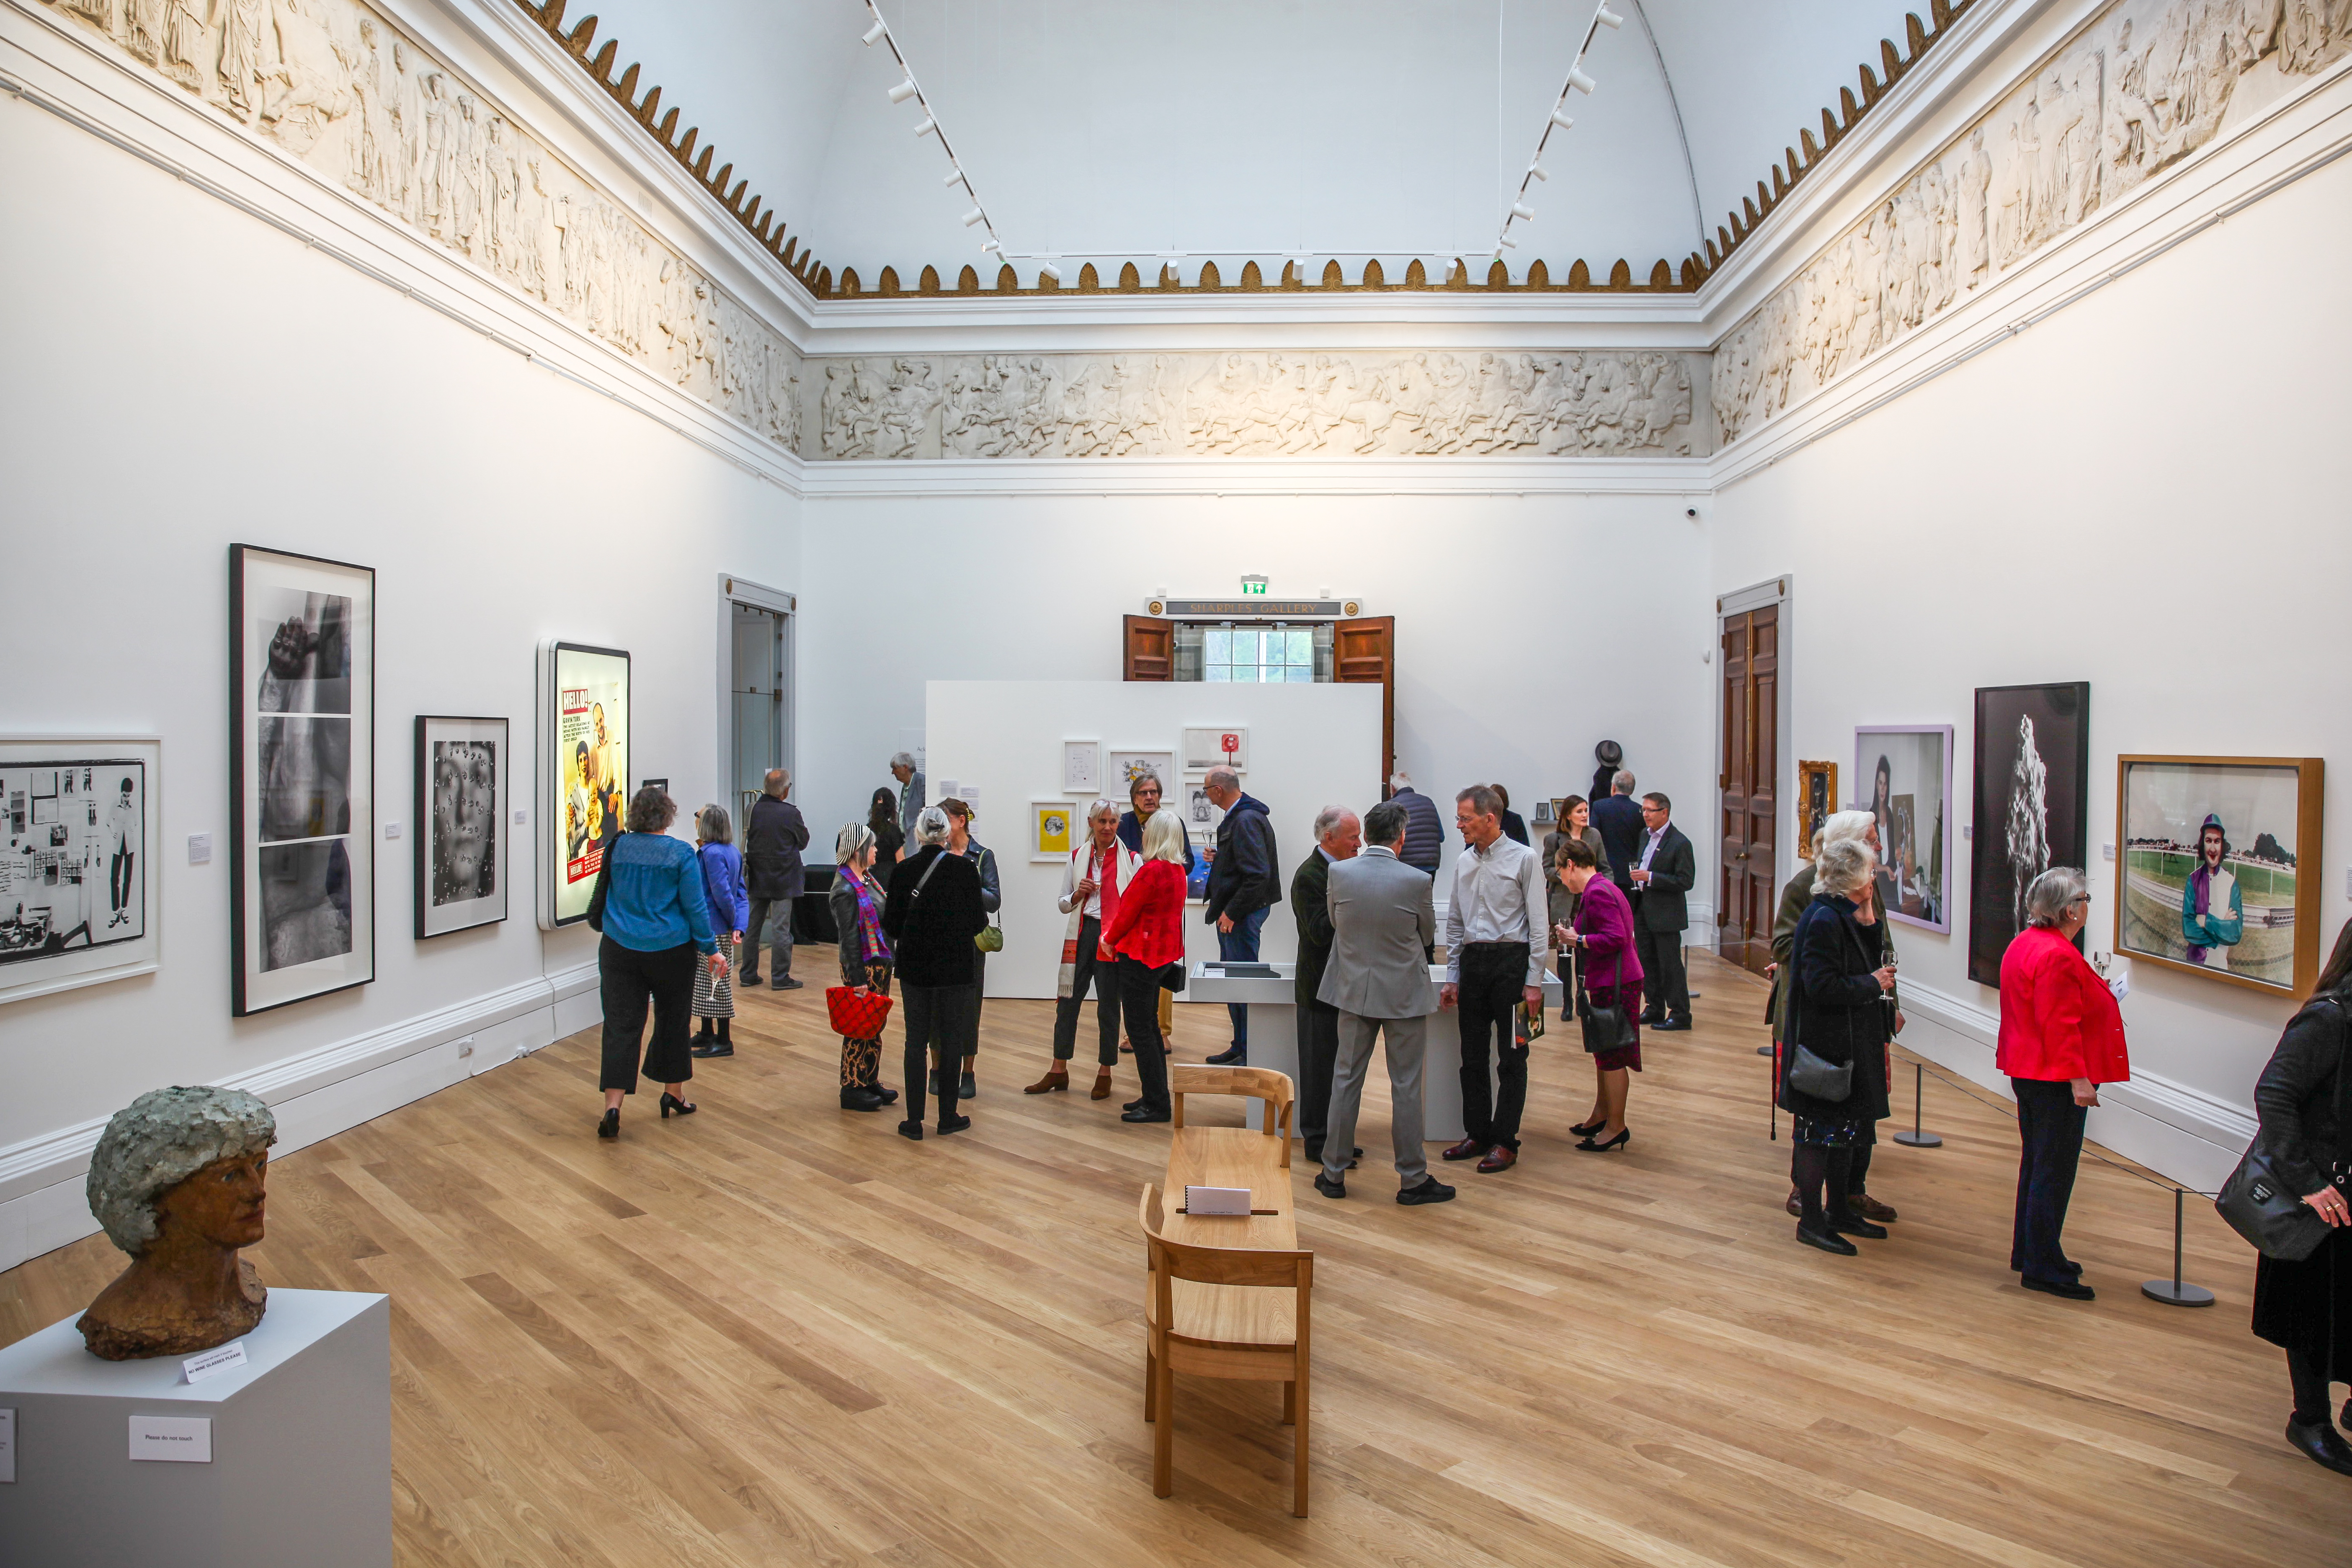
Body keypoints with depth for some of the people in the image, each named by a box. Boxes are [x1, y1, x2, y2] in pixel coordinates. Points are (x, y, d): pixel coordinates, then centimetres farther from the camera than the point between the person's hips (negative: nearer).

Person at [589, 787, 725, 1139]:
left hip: (619, 949, 2)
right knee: (672, 1021, 14)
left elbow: (602, 896, 15)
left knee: (621, 1024, 2)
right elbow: (695, 907, -8)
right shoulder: (681, 854, -10)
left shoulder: (616, 847, 0)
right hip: (670, 951, -2)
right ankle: (674, 1094, 26)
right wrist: (711, 950, -1)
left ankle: (612, 1105, -7)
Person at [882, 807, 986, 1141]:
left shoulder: (903, 870, -4)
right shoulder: (965, 869, -9)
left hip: (914, 966, 2)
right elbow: (977, 921, -6)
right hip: (956, 966, -1)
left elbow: (891, 925, -1)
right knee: (951, 1040, 9)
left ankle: (914, 1120, 9)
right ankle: (948, 1117, 15)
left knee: (916, 1041, 9)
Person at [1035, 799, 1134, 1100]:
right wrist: (1078, 895, -7)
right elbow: (1063, 905, 13)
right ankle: (1058, 1071, 15)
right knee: (1068, 1000, 4)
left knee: (1108, 1005, 4)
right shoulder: (1077, 857, 9)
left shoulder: (1131, 859, 0)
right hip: (1083, 933, 3)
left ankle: (1104, 1073, 16)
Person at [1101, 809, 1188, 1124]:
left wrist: (1110, 940, 3)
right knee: (1150, 1026, 17)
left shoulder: (1151, 871, -20)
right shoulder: (1178, 870, 8)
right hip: (1163, 953, 9)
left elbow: (1128, 912, -14)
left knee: (1140, 1029, -3)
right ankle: (1155, 1097, 24)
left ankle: (1157, 1105, 0)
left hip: (1141, 956, -9)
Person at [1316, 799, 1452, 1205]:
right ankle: (1413, 1179, 16)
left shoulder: (1338, 872, -9)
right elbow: (1428, 935, 1)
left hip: (1354, 990, 3)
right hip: (1404, 995, -3)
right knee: (1406, 1088, 7)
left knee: (1346, 1081, 11)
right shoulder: (1418, 881, -15)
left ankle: (1334, 1174, 19)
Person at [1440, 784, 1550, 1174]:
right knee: (1473, 1054, 9)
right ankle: (1478, 1134, 20)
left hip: (1511, 959, -5)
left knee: (1512, 1055, 0)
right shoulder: (1464, 862, 11)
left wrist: (1534, 981, -10)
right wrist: (1453, 978, 13)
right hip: (1472, 961, 6)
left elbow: (1538, 923, -5)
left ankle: (1505, 1141, 8)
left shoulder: (1523, 859, -4)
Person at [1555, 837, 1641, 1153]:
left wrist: (1578, 940, -18)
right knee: (1603, 1054, 18)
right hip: (1608, 982, 11)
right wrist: (1573, 938, 15)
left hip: (1614, 984, -11)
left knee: (1611, 1056, -3)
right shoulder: (1599, 888, 15)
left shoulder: (1597, 893, -18)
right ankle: (1601, 1116, 28)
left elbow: (1616, 938, -25)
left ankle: (1616, 1127, 4)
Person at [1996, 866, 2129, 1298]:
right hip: (2056, 1082, -11)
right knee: (2054, 1172, -3)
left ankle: (2028, 1252, 28)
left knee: (2036, 1163, 18)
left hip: (2028, 1074, 11)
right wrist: (2077, 1079, -23)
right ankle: (2042, 1268, 4)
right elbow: (2060, 1025, -25)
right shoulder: (2059, 957, -22)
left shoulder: (2025, 943, 10)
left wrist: (2092, 995, 24)